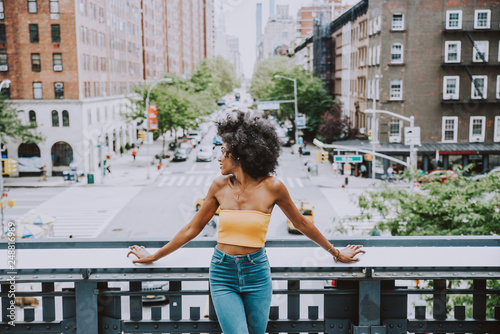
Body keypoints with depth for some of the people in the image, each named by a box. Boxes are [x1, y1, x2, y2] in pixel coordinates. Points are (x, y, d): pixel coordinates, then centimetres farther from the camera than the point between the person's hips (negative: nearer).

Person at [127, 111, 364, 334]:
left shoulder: (271, 187, -8)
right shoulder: (220, 186, -2)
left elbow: (301, 224, 6)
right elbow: (192, 228, 8)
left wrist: (336, 253, 15)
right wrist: (153, 257, 13)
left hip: (256, 273, -1)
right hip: (222, 273, 1)